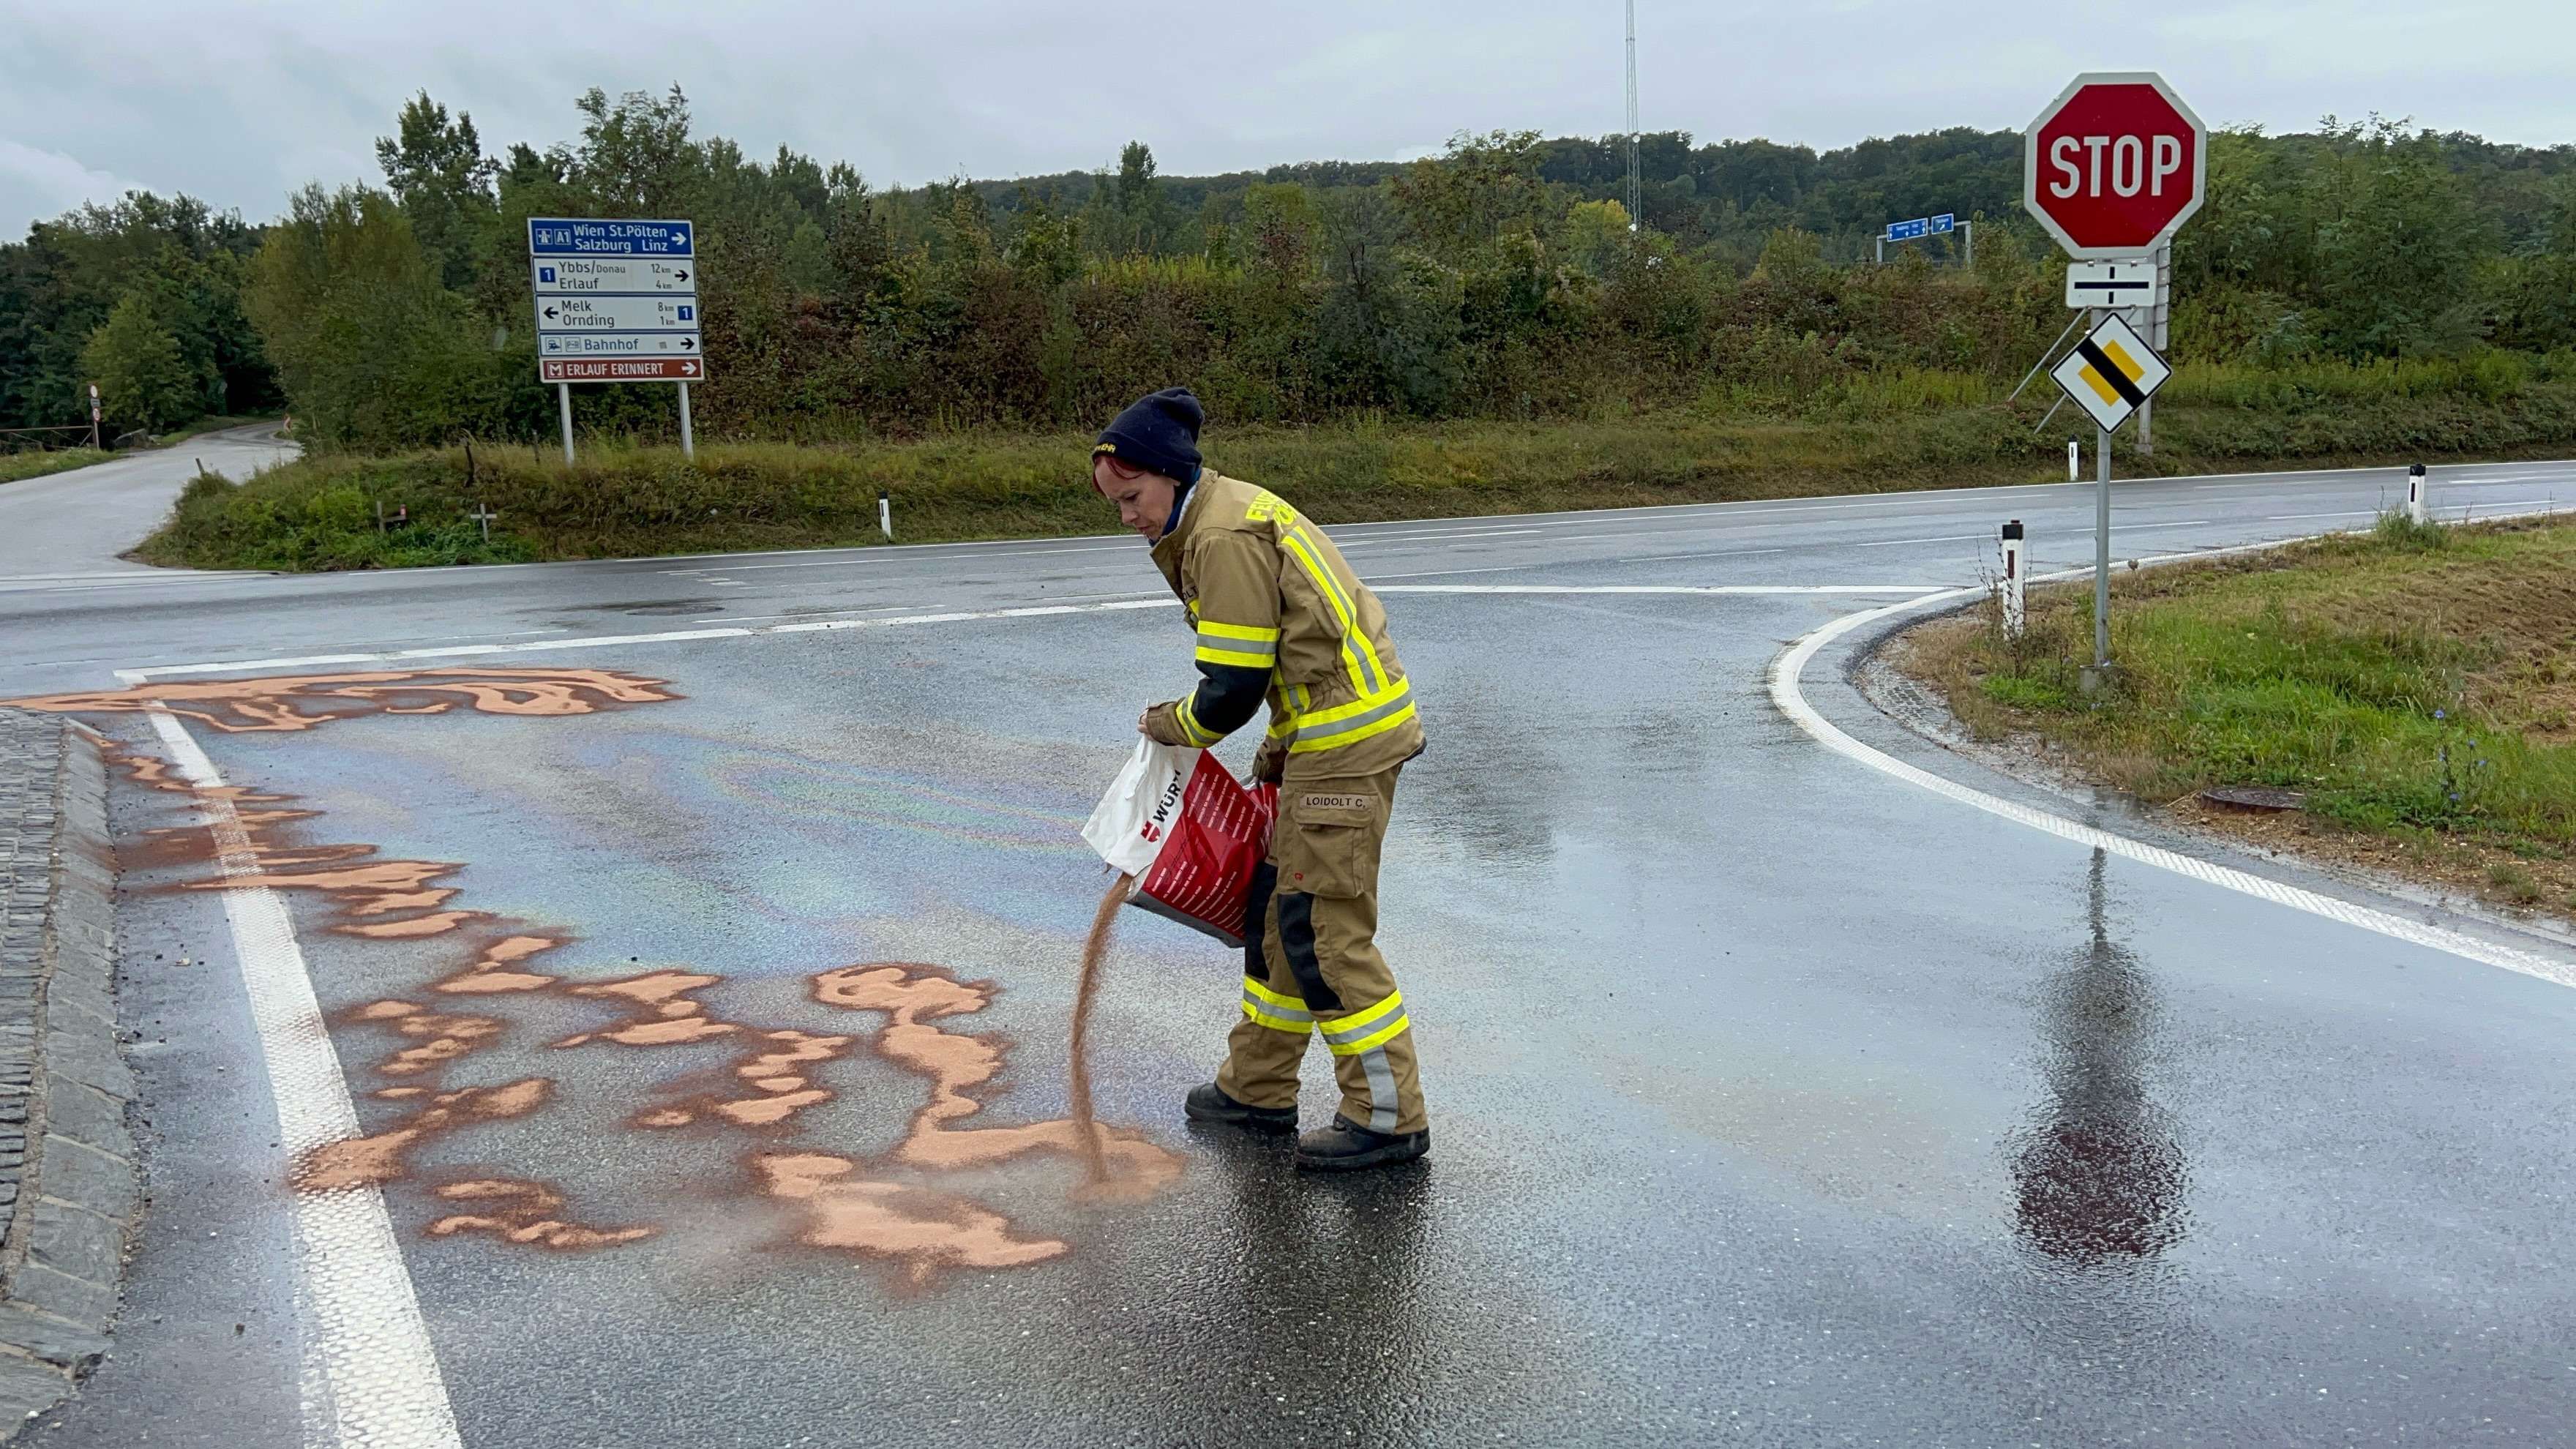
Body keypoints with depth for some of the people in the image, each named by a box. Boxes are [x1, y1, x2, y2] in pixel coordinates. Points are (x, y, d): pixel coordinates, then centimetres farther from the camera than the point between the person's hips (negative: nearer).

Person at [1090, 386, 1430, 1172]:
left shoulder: (1223, 538, -18)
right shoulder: (1231, 510, 15)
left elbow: (1233, 687, -18)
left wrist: (1173, 725, 1)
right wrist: (1280, 748, 17)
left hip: (1347, 741, -11)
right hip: (1337, 730, 11)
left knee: (1323, 930, -6)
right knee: (1276, 907, 16)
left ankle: (1389, 1117, 3)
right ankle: (1259, 1088, 28)